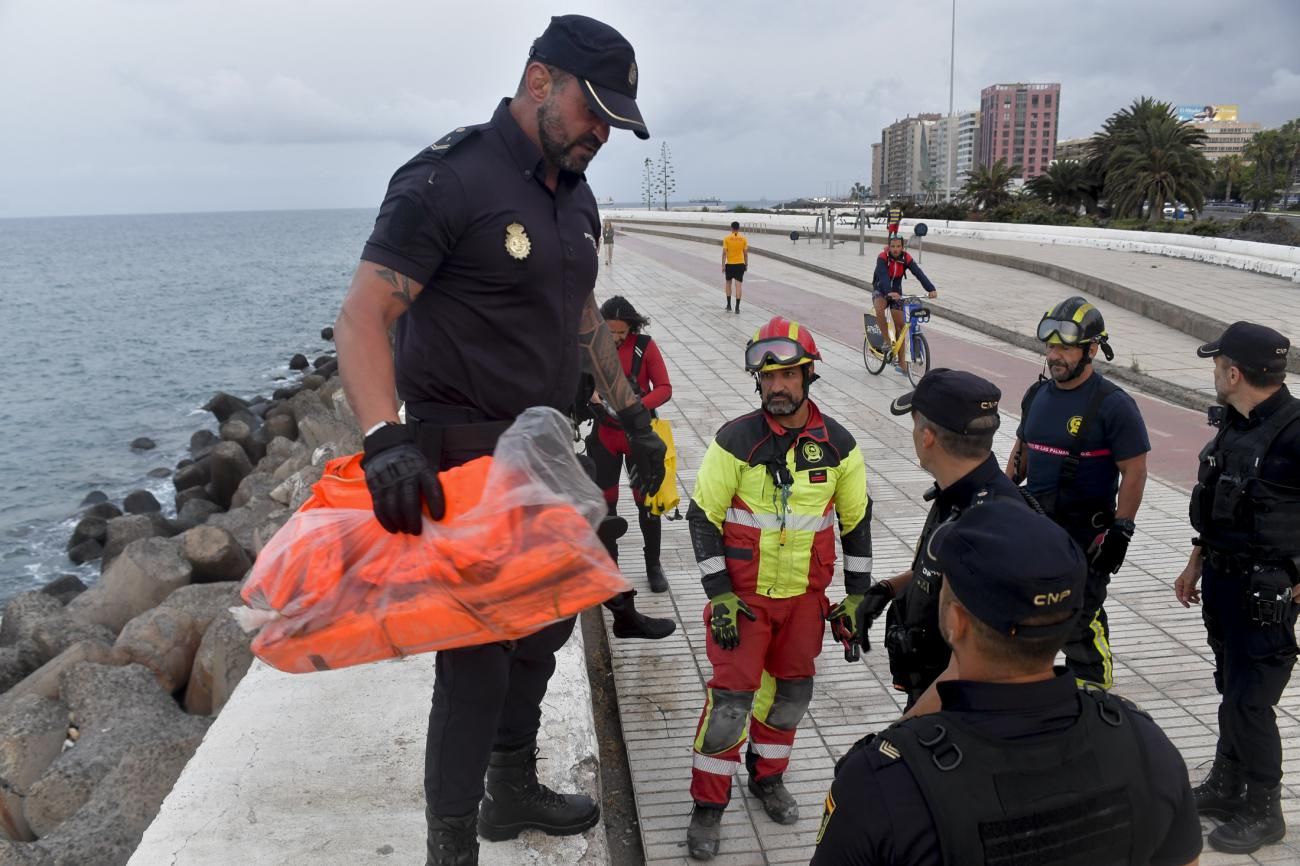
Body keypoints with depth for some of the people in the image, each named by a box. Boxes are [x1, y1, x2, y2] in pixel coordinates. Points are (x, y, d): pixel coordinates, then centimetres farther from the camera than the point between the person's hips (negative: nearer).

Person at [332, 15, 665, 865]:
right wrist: (386, 438, -37)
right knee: (477, 656, -2)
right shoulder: (447, 179, -16)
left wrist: (633, 415, 18)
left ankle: (513, 792, 40)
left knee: (546, 624, 19)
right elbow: (363, 317, -22)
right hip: (460, 458, -9)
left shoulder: (576, 199, 10)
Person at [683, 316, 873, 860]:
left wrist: (856, 596, 5)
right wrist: (719, 596, -12)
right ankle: (708, 805, 16)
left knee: (791, 692, 15)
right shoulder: (736, 441, -13)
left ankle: (767, 778, 39)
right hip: (744, 594, -3)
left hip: (806, 596, 3)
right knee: (730, 698, -2)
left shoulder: (838, 445, -5)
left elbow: (856, 520, 6)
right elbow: (703, 517, -9)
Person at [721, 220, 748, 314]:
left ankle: (729, 305, 20)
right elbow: (745, 253, 2)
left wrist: (723, 265, -3)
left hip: (730, 264, -1)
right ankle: (737, 308, -5)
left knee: (728, 283, 18)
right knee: (739, 285, -1)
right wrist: (746, 265, 13)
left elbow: (724, 253, -8)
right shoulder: (744, 239, -1)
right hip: (740, 264, 1)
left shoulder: (727, 238, -6)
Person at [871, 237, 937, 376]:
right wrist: (889, 292, -56)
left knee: (900, 325, 1)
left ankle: (901, 362, 8)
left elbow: (919, 273, -27)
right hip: (880, 290, -3)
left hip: (896, 291, 3)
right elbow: (883, 276, -38)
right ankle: (886, 340, -20)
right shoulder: (882, 257, -23)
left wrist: (931, 289, -43)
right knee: (879, 309, -37)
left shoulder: (907, 258, -15)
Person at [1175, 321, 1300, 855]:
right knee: (1230, 689, 19)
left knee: (1249, 702, 1)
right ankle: (1226, 787, 35)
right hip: (1222, 579, 8)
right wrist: (1195, 566, 18)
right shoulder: (1232, 423, 5)